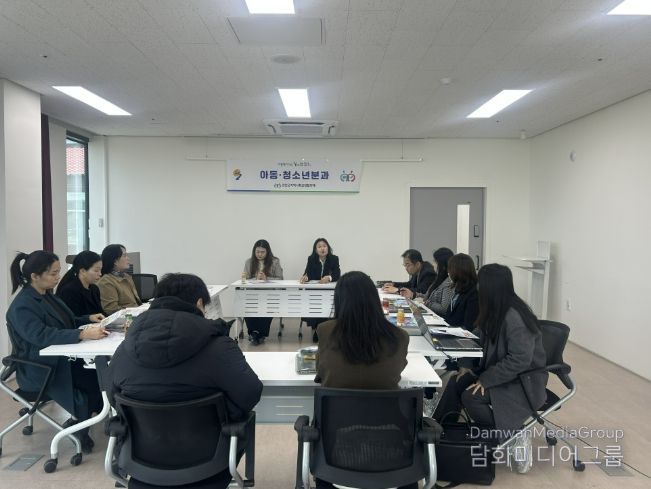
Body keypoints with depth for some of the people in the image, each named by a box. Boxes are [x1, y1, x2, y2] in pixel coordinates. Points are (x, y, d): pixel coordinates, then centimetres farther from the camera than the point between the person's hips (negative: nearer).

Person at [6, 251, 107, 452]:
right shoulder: (22, 307, -18)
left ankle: (79, 419, 6)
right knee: (97, 380, -19)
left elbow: (66, 322, 21)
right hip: (43, 370, -8)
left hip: (62, 358, 8)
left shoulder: (47, 295, 9)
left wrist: (88, 318, 2)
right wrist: (83, 334, -40)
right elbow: (43, 336, -32)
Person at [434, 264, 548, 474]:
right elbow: (487, 346, 12)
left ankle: (516, 435, -6)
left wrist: (486, 380, -24)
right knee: (456, 382, -7)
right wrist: (473, 367, -1)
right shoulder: (495, 311, 1)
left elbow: (519, 361, -30)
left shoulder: (514, 317, -28)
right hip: (502, 372, 9)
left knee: (470, 397, -22)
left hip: (523, 381, -9)